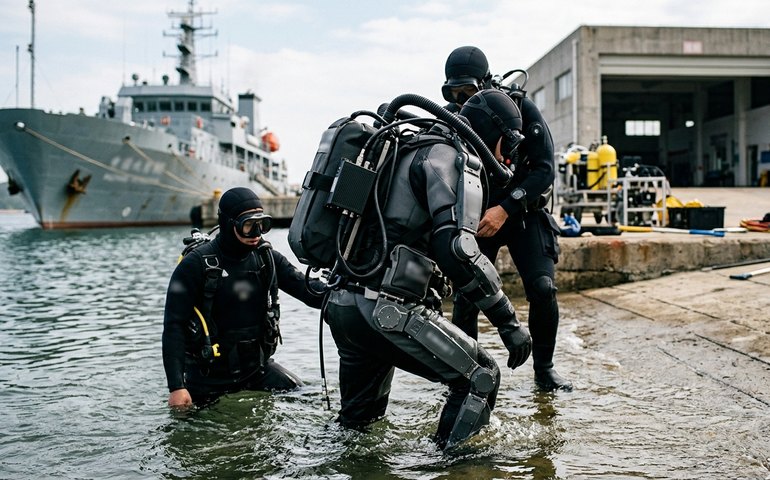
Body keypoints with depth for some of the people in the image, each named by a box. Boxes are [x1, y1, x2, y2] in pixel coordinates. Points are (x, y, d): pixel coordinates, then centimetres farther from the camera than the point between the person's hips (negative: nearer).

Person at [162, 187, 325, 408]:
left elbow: (309, 290, -9)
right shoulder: (196, 265, -15)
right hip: (209, 373, -3)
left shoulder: (268, 259, -1)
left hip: (256, 365, 4)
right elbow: (174, 326, -16)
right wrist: (176, 386, -24)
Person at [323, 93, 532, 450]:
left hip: (341, 303, 10)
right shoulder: (451, 156, -6)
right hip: (385, 311, -10)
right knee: (481, 379, 3)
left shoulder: (407, 151, 24)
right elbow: (455, 249, -19)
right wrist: (508, 321, -16)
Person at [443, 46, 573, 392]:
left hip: (522, 212, -1)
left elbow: (544, 169, -17)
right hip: (476, 216, 1)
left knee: (543, 288, -15)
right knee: (467, 295, -13)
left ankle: (544, 369, 5)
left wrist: (505, 209, -27)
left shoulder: (520, 109, -16)